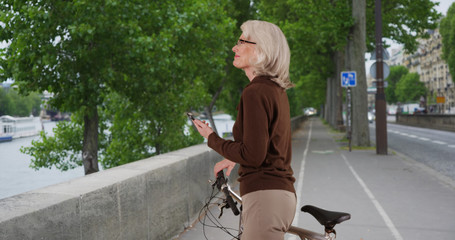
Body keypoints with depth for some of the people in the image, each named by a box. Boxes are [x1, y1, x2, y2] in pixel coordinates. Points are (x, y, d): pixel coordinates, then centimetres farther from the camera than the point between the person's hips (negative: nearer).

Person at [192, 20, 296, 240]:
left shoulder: (256, 92, -17)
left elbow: (253, 156, -21)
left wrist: (212, 139, -8)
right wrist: (234, 158, 32)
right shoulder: (276, 90, 13)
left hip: (264, 197, -10)